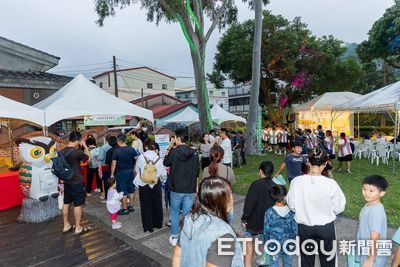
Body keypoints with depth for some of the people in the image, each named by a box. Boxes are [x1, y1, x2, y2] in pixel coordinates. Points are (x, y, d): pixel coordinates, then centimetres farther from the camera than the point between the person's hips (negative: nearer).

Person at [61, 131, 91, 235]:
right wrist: (85, 146, 0)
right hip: (77, 182, -8)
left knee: (66, 203, 15)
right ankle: (78, 228, 11)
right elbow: (88, 159, -5)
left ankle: (66, 226, 28)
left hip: (66, 182, 8)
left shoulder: (62, 152, 1)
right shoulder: (77, 152, -22)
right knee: (78, 205, 2)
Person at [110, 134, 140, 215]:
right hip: (130, 171, 4)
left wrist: (112, 174, -1)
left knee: (123, 192, 5)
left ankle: (125, 209, 12)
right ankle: (131, 207, 25)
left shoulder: (116, 151, -13)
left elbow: (113, 164, -11)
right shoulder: (131, 149, -4)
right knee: (131, 190, 15)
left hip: (121, 173, -4)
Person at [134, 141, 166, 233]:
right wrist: (162, 179, 19)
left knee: (146, 205, 11)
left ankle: (148, 227, 18)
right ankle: (158, 223, 31)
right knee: (156, 204, 17)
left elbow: (137, 170, 1)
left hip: (143, 184, 0)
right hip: (156, 184, 1)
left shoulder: (141, 157, -9)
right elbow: (163, 174, -3)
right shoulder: (159, 159, -9)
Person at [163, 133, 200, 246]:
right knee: (187, 213, 10)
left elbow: (166, 163, 6)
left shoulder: (173, 151, -13)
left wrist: (169, 148, 3)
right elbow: (197, 170, 5)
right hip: (190, 189, 2)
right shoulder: (194, 153, -3)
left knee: (175, 212, 15)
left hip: (176, 188, -2)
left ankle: (174, 237, 25)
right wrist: (195, 186, 16)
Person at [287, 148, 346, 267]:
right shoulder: (330, 183, -22)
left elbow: (292, 206, -8)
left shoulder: (296, 181, -20)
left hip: (304, 227, 1)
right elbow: (339, 208, -9)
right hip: (326, 227, 0)